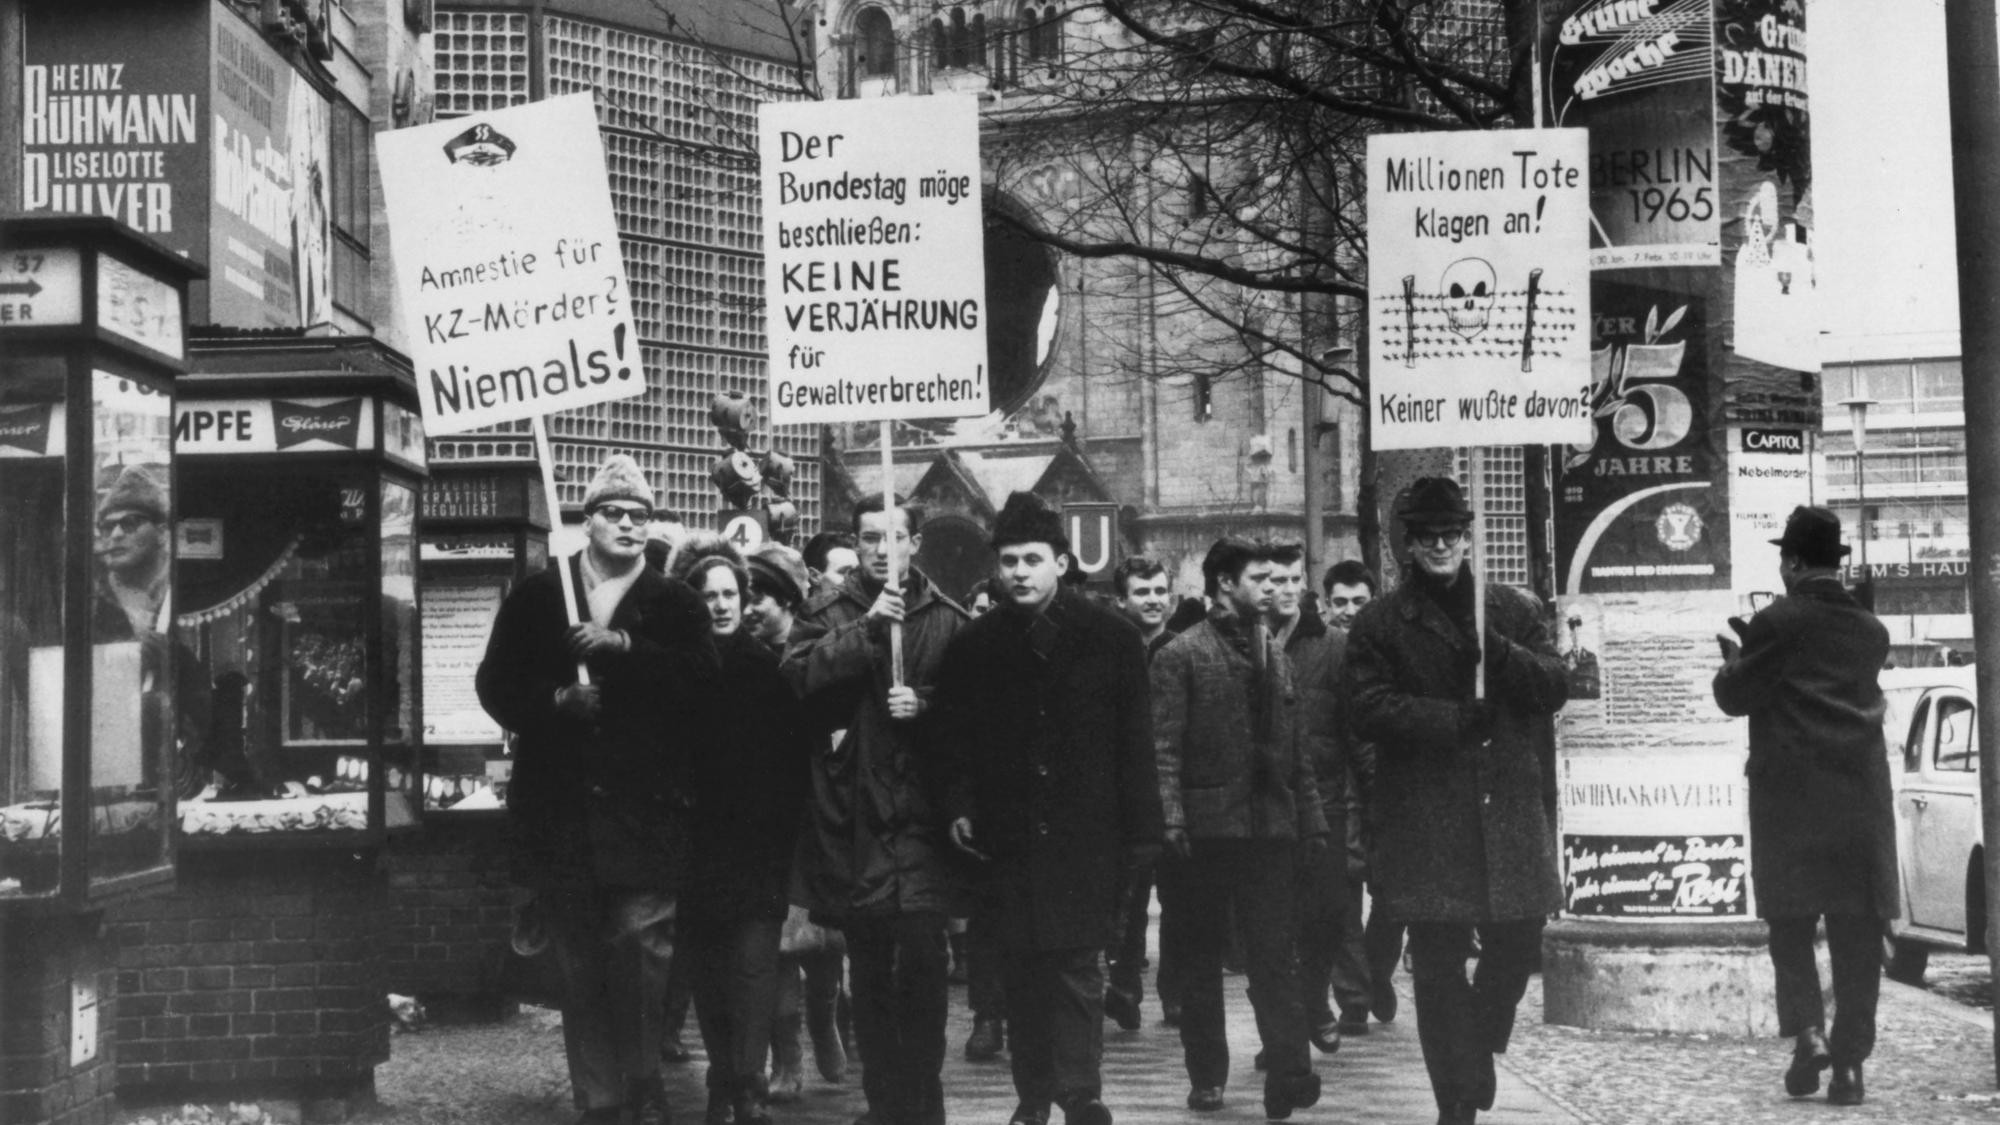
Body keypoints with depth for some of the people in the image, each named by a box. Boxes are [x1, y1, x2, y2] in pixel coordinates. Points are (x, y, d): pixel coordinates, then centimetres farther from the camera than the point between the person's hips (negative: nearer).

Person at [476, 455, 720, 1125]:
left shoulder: (676, 604, 9)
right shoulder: (536, 598, 12)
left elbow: (701, 680, -6)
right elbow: (495, 685, 8)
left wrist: (624, 647, -16)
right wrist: (555, 700, -10)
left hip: (644, 813, -2)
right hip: (559, 813, 2)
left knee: (640, 956, -10)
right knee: (579, 969, 5)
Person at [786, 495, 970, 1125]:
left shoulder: (948, 621, 6)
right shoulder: (828, 616, 9)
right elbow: (798, 679, -8)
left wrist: (927, 704, -12)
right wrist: (867, 630, -15)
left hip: (921, 812, -2)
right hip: (851, 810, 2)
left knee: (920, 956, -10)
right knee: (867, 967, 8)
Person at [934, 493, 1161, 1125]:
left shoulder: (1111, 639, 0)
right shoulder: (975, 647, 6)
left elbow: (1134, 741, -1)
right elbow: (955, 739, 8)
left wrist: (1139, 830, -4)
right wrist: (960, 806, -6)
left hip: (1086, 833, -2)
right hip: (1009, 833, 2)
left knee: (1078, 966, -4)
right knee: (1022, 970, 6)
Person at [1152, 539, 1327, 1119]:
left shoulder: (1275, 657, 15)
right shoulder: (1181, 655, -1)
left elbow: (1295, 750, 16)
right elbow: (1165, 747, -7)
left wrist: (1311, 820, 10)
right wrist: (1171, 819, -16)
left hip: (1270, 827, 4)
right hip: (1206, 829, -3)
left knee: (1275, 957, -3)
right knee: (1200, 961, 6)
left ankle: (1289, 1076, -6)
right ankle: (1207, 1078, 14)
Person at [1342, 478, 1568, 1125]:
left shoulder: (1513, 611, 13)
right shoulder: (1380, 624, 4)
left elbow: (1554, 688, 5)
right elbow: (1369, 710, -6)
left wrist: (1498, 651, -13)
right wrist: (1454, 718, -14)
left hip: (1509, 811, 2)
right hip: (1426, 821, -2)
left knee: (1516, 948, 2)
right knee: (1439, 968, 0)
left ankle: (1477, 1046, 31)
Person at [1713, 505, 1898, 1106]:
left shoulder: (1777, 623, -6)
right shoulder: (1871, 632, 9)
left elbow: (1735, 697, -4)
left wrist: (1734, 660, 19)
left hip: (1789, 802, -3)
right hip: (1861, 803, 3)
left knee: (1791, 926, 9)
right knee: (1857, 939, 6)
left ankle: (1807, 1031, -9)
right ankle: (1849, 1063, 4)